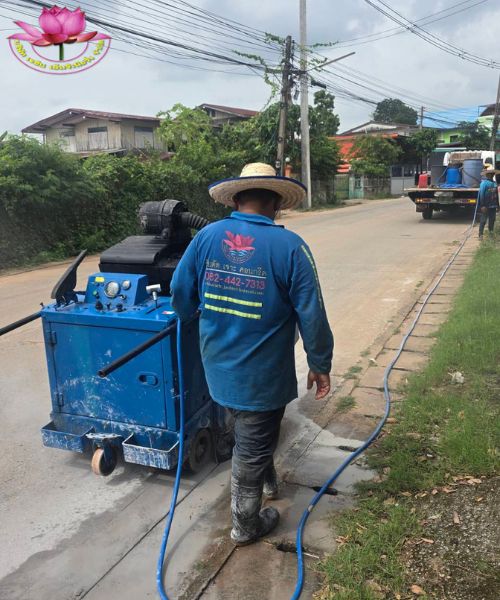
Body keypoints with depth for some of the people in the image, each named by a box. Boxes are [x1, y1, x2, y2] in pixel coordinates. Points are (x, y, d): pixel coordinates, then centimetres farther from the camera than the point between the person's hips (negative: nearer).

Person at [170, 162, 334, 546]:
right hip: (262, 374, -5)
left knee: (248, 430, 30)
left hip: (218, 367, 5)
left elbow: (180, 293, 1)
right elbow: (312, 314, -16)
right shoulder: (289, 246, -18)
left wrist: (195, 318, 23)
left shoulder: (207, 236, -7)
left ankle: (267, 480, 54)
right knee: (253, 446, 13)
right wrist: (320, 365, -2)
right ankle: (246, 525, 33)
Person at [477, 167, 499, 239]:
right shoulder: (484, 183, -12)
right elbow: (481, 195, -15)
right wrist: (482, 206, -19)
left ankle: (491, 232, 31)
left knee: (492, 219, 16)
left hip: (493, 206, 7)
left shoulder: (494, 183, 8)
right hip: (486, 206, -6)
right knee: (483, 220, -4)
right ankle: (481, 234, -1)